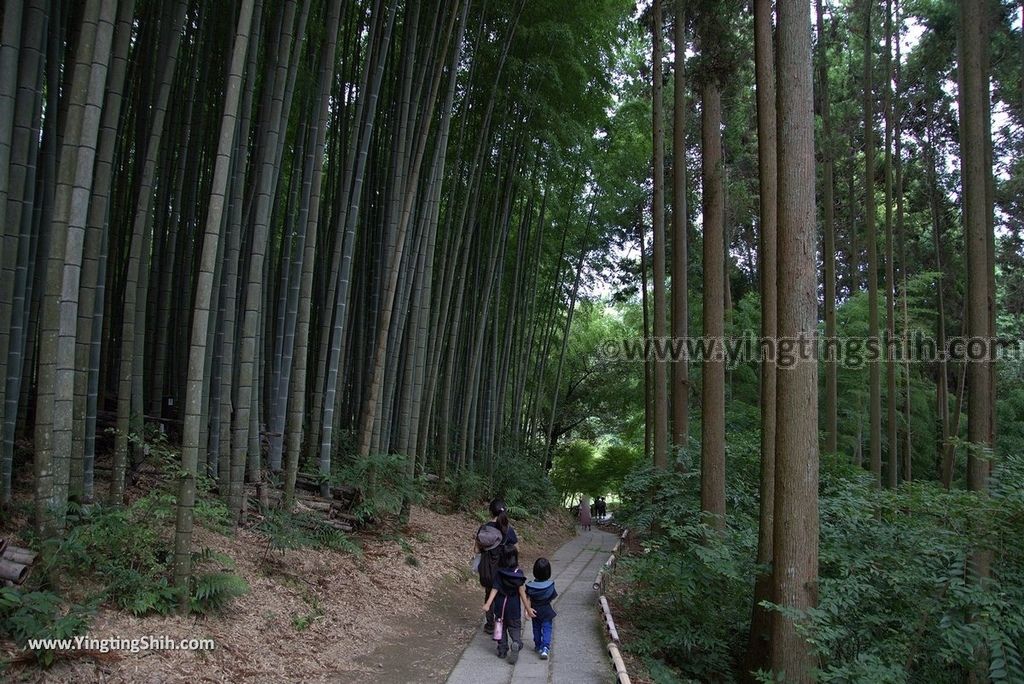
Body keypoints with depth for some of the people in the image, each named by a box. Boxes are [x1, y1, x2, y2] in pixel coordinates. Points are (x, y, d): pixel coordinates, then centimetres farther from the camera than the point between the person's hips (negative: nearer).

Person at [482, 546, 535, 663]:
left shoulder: (499, 573, -8)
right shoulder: (518, 573, -11)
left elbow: (494, 589, -15)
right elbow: (522, 592, -11)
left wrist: (488, 604, -18)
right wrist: (528, 608, -6)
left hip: (500, 605, 1)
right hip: (514, 606, -1)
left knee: (501, 627, 17)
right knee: (515, 627, 9)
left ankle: (502, 650, 19)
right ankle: (516, 644, -17)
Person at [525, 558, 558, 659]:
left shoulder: (530, 586, -17)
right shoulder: (550, 585, -18)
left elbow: (528, 600, -11)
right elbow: (553, 598, -7)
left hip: (535, 611, 2)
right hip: (547, 611, -1)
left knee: (536, 629, 20)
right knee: (547, 629, 6)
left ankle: (538, 646, 32)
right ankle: (545, 648, -9)